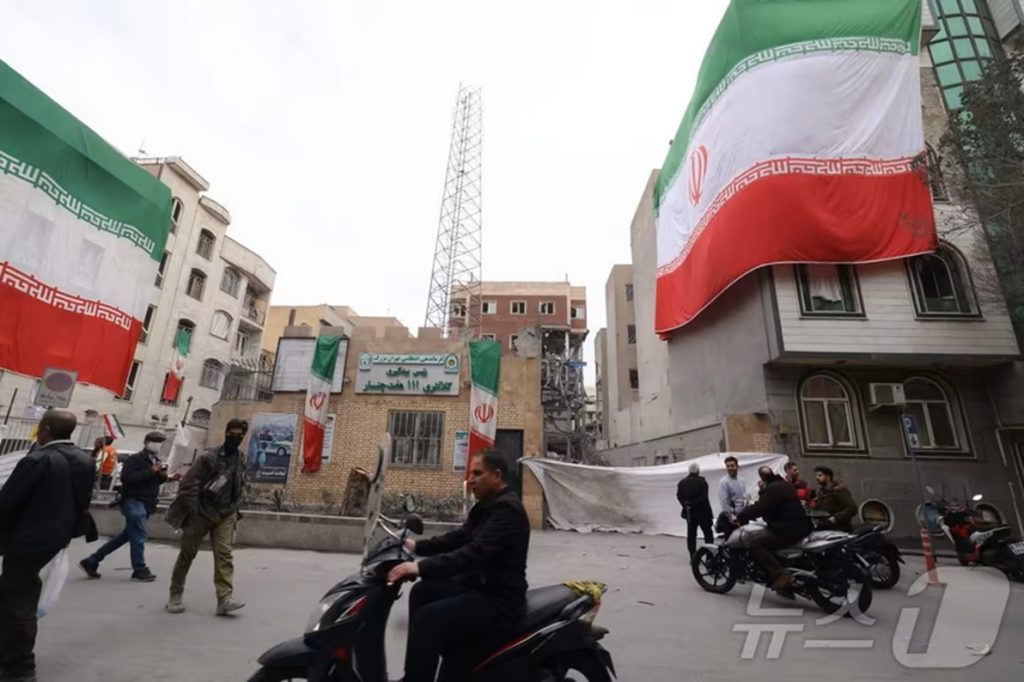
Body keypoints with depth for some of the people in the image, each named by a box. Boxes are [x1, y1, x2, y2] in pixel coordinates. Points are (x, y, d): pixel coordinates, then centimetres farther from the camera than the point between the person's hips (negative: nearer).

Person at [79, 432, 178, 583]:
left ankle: (91, 562, 28)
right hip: (134, 502, -9)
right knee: (138, 536, -5)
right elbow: (126, 477, -25)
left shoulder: (155, 461, 15)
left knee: (127, 535, 16)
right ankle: (140, 570, 5)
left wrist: (163, 476, 1)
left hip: (145, 504, 9)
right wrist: (150, 472, -26)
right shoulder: (135, 459, -12)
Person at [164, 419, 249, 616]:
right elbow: (188, 484, -13)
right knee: (187, 553, 10)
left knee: (224, 554, -6)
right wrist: (192, 510, -12)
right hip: (201, 512, -3)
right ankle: (175, 595, 28)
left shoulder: (242, 460, 2)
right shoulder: (209, 457, -15)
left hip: (226, 515, 3)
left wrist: (235, 507, 10)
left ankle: (225, 598, -9)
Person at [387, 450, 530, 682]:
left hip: (499, 600, -10)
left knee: (427, 618, -21)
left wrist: (421, 567, -35)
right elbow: (459, 537, 13)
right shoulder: (487, 505, 13)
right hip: (478, 585, 10)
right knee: (422, 592, 6)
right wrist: (417, 546, 2)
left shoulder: (507, 508, -20)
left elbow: (476, 552, -31)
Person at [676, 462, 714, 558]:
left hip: (689, 513, 4)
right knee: (708, 534, 9)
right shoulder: (702, 482, -12)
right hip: (702, 512, -4)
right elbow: (703, 497, -18)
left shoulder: (682, 482, 3)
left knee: (691, 535, 9)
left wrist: (686, 505, -1)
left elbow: (679, 496, -1)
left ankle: (693, 557, 8)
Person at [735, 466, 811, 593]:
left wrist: (740, 517, -12)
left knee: (755, 544, -16)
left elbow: (760, 508, -21)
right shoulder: (784, 485, 18)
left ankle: (781, 576, -27)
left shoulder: (772, 489, -12)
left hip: (788, 530, -10)